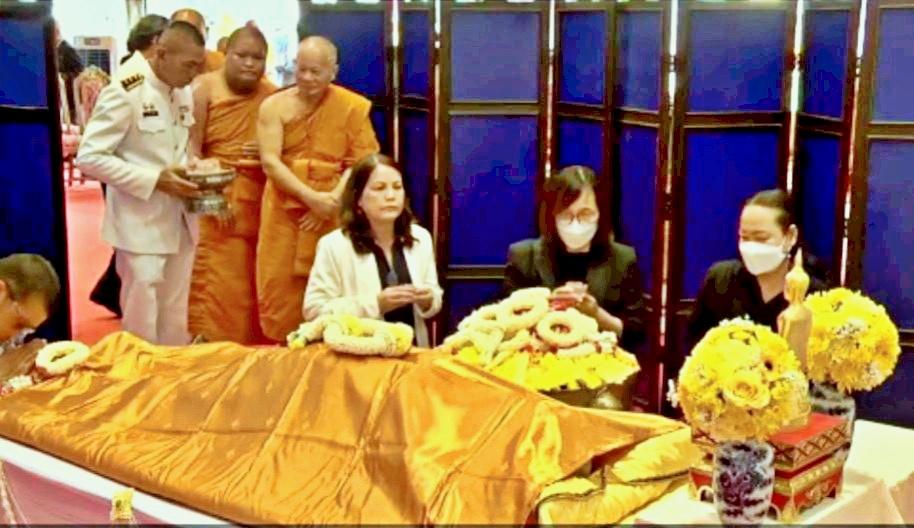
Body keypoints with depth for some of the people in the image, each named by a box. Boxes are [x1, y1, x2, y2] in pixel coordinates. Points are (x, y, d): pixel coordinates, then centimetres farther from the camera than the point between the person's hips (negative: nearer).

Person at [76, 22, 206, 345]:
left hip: (180, 221, 7)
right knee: (142, 319, 1)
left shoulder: (185, 94, 8)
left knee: (176, 317, 15)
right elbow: (89, 158, -17)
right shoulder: (123, 93, -15)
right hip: (141, 224, -7)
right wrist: (155, 180, -22)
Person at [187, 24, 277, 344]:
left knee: (252, 285, 7)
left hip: (258, 206, 4)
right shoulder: (204, 88, -2)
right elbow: (190, 148, -8)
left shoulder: (272, 95, 9)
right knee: (214, 283, -7)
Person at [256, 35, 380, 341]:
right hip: (284, 212, 1)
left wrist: (332, 200, -15)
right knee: (280, 290, 3)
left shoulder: (353, 107, 0)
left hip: (334, 215, -1)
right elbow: (270, 162, -7)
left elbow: (362, 162, -2)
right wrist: (311, 196, -18)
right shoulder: (274, 106, 1)